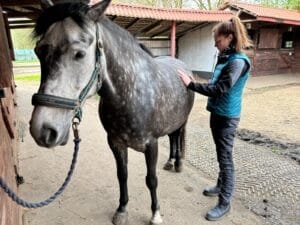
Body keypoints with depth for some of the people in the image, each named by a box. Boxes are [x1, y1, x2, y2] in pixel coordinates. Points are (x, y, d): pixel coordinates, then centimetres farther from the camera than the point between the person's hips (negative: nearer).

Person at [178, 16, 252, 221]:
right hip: (217, 113, 9)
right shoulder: (225, 58, 9)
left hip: (227, 117, -9)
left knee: (225, 158, 0)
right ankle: (221, 186, 41)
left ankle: (225, 203, 14)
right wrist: (197, 83, 2)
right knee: (221, 154, 22)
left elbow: (219, 90, -25)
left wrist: (191, 85, -21)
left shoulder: (238, 62, -20)